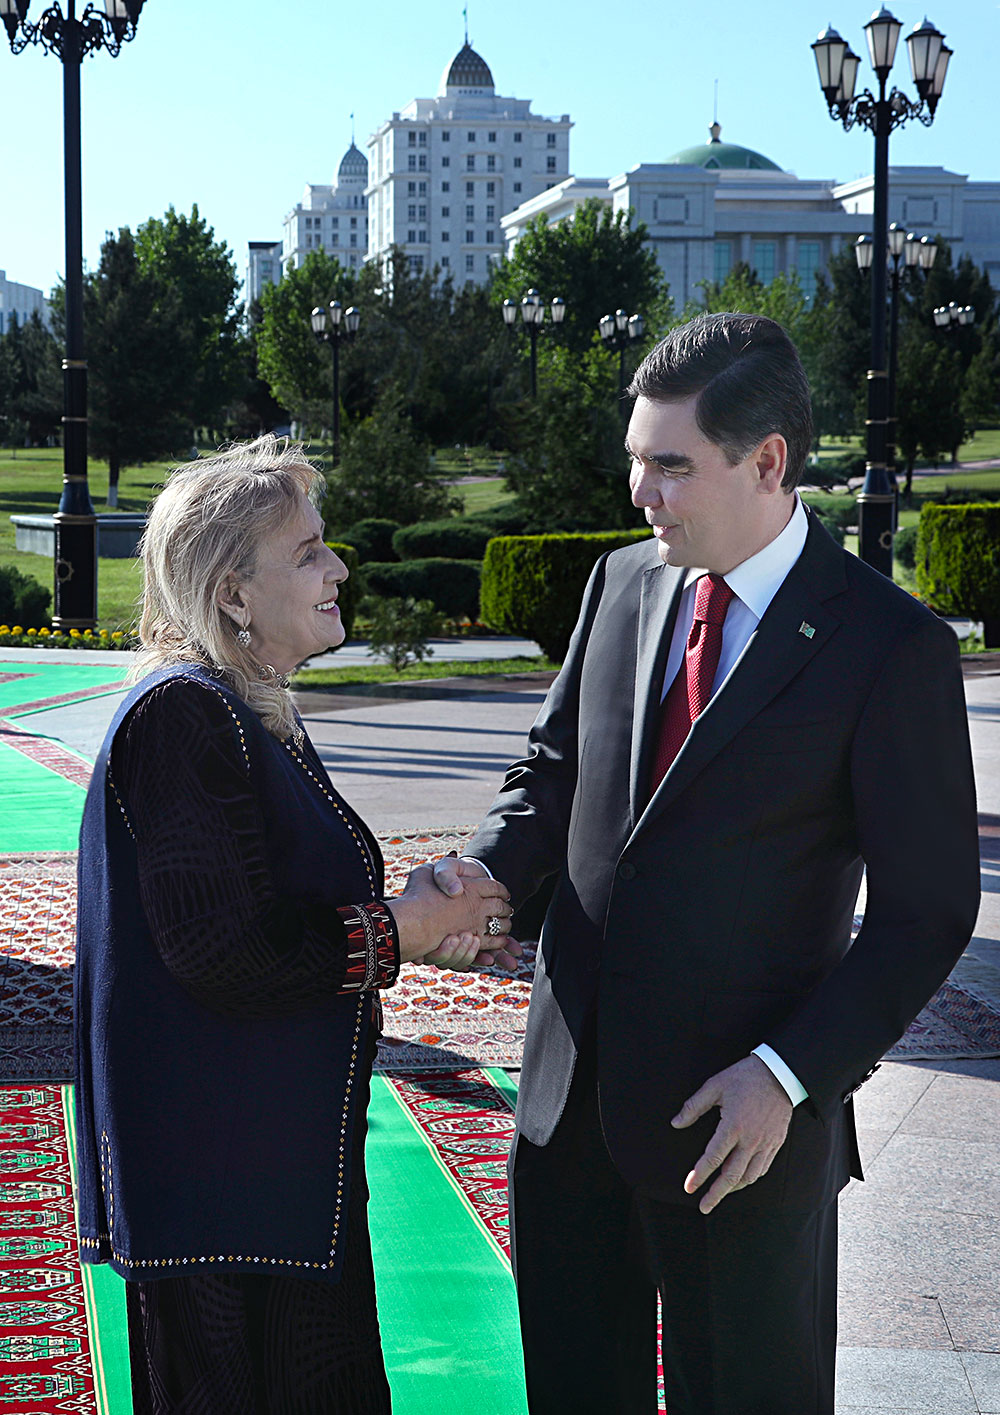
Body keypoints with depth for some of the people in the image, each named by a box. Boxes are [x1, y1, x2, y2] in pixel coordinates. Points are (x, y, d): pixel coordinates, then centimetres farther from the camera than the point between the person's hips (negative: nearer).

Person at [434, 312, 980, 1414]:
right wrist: (479, 873, -7)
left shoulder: (892, 648, -13)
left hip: (738, 1119, -5)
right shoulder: (622, 583, 5)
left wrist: (788, 1074, -19)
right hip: (572, 1085, 6)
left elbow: (925, 911, -11)